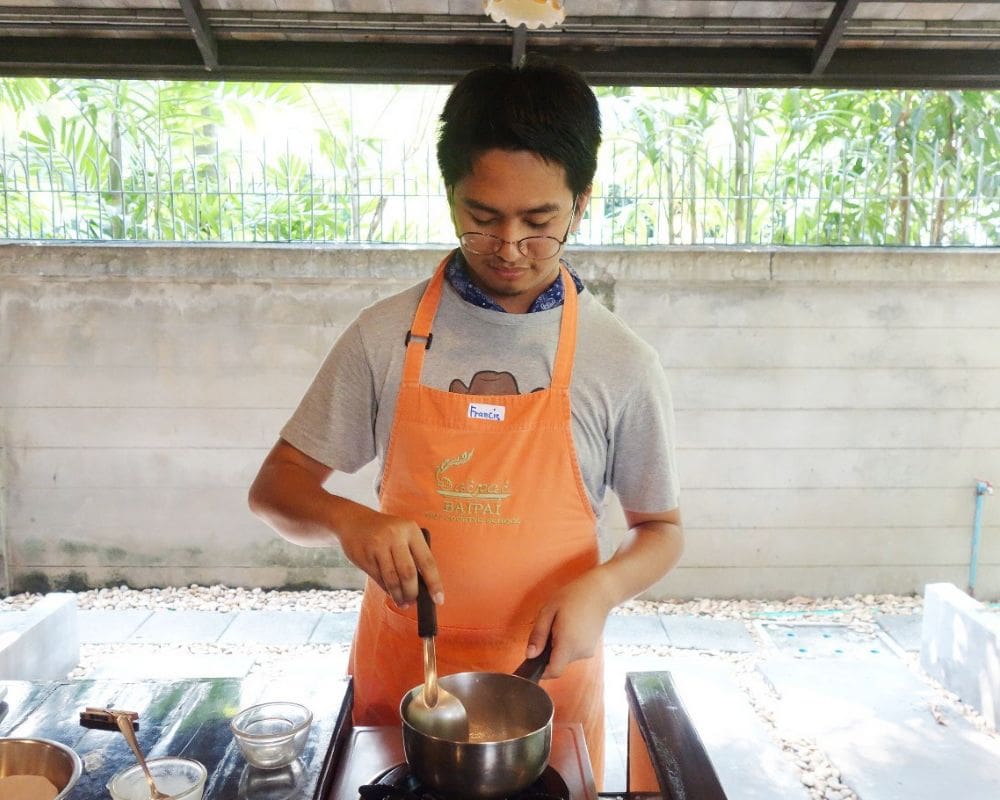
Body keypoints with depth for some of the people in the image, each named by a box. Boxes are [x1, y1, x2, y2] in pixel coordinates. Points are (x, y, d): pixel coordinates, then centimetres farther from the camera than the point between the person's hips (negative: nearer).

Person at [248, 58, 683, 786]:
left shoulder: (623, 364, -9)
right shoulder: (384, 337, -8)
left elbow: (661, 530, 3)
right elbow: (276, 489, -1)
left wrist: (601, 589, -17)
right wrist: (350, 520, -22)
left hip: (548, 684, 0)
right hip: (399, 680, 1)